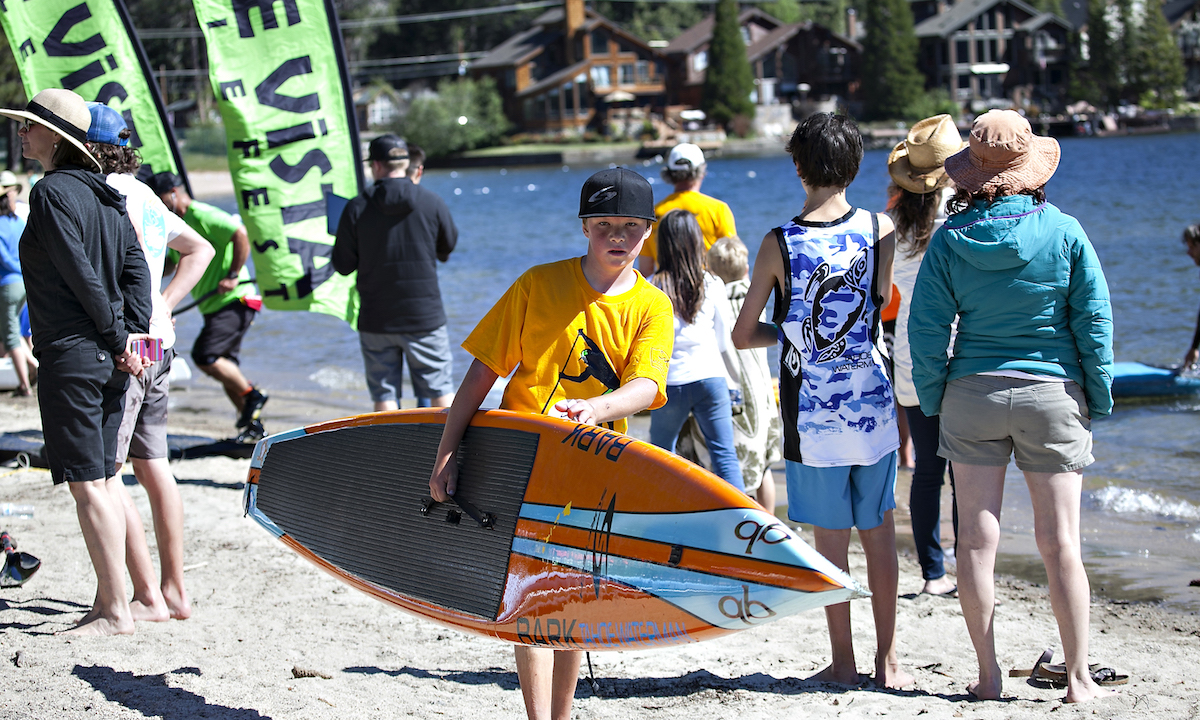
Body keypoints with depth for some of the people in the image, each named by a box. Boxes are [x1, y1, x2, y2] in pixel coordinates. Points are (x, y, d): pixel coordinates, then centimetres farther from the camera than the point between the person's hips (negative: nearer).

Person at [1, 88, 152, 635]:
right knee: (100, 481, 13)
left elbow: (81, 273, -16)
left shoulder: (51, 192, -12)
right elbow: (136, 266, 9)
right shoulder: (105, 195, 13)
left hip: (70, 354, -9)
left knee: (86, 484, -5)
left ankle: (116, 611, -4)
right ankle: (108, 602, 17)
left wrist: (117, 338, -8)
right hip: (109, 361, 9)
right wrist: (133, 333, 1)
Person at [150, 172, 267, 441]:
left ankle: (252, 396, -2)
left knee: (204, 356, -19)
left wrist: (233, 275, -25)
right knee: (225, 368, 7)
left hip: (235, 301, -10)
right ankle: (253, 426, 12)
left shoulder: (202, 216, -13)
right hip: (215, 306, 10)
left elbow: (240, 234, -25)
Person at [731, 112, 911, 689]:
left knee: (830, 538, 7)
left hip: (812, 412, -2)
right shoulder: (880, 230, -4)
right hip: (873, 404, 2)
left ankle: (843, 661, 14)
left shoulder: (779, 244, -10)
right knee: (879, 531, 11)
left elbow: (743, 336, -3)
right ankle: (888, 660, 16)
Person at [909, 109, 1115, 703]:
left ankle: (987, 675, 10)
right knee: (1060, 541, 3)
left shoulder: (950, 238, -4)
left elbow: (926, 327, -3)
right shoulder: (1064, 232, -6)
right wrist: (1099, 398, 7)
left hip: (974, 389, 1)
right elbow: (1094, 321, -3)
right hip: (1052, 393, 0)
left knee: (977, 537, 6)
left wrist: (933, 400, 8)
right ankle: (1079, 678, 6)